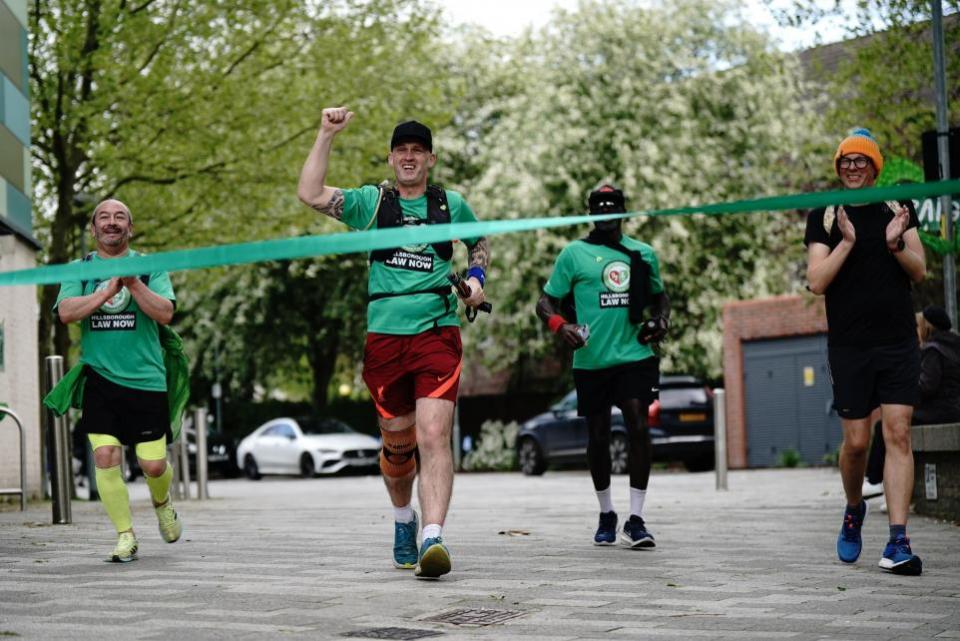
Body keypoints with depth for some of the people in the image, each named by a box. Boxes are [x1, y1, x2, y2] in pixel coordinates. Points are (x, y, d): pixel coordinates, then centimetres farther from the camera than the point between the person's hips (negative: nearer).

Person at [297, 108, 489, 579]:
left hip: (438, 334, -1)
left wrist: (476, 276, 11)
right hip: (384, 339, 1)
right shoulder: (371, 201, 8)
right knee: (397, 443, 10)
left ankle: (433, 538, -24)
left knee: (434, 437, -17)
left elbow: (481, 242, 30)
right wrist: (326, 135, -7)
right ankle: (403, 519, 36)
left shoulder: (450, 204, 12)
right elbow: (310, 194, -6)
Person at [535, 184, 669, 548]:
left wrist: (661, 321, 4)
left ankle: (635, 521, -9)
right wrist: (560, 325, -17)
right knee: (598, 436, 7)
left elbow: (659, 296, 26)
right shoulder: (574, 254, 3)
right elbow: (546, 302, 4)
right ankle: (606, 515, 26)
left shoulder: (643, 254, 12)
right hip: (591, 361, -1)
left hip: (635, 355, 1)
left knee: (638, 426, -13)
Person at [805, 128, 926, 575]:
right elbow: (817, 282, -3)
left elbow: (919, 272, 4)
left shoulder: (898, 209, 10)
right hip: (849, 345, 0)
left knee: (898, 435, -9)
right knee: (856, 442, 1)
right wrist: (847, 241, -14)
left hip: (898, 341, 0)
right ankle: (854, 510, 30)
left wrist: (895, 244, -14)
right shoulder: (823, 218, 7)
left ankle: (898, 542, -12)